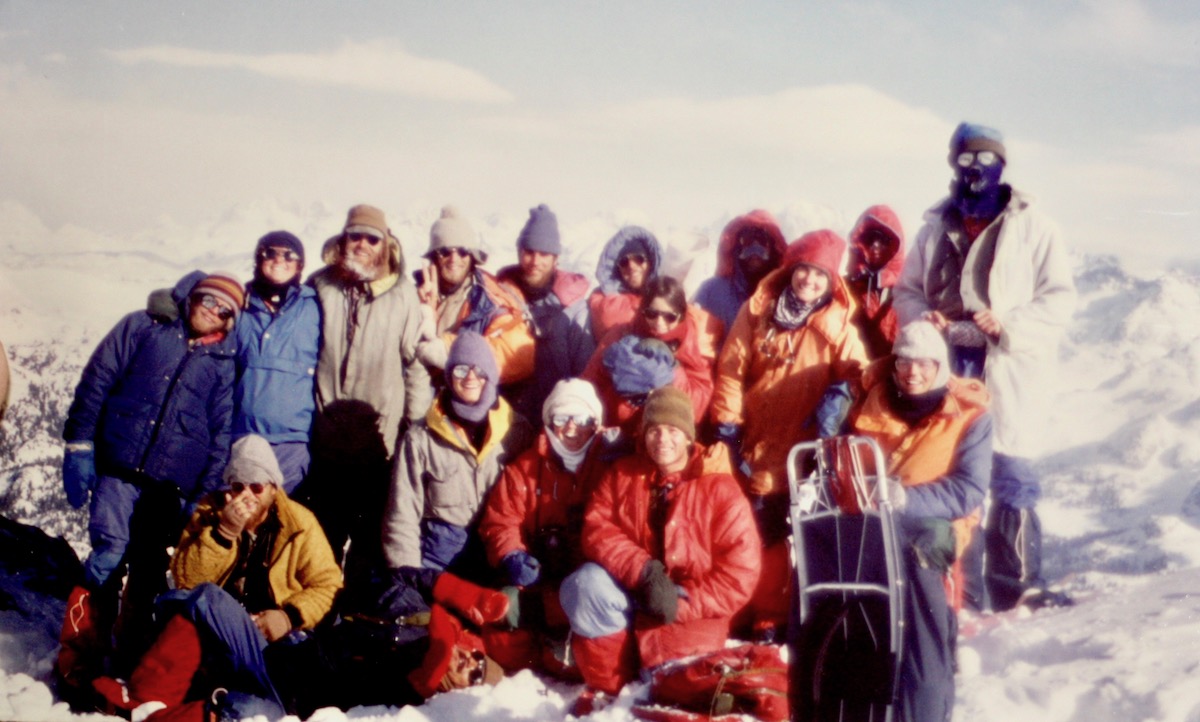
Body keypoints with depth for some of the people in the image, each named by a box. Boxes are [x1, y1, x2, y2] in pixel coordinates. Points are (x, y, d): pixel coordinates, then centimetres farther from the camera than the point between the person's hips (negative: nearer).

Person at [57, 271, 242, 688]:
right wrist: (79, 446, -4)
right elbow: (96, 382, 4)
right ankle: (80, 660, -7)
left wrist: (205, 495, 2)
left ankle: (132, 661, 18)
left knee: (149, 571, 6)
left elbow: (220, 434, 10)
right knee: (109, 552, -14)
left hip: (173, 482, 2)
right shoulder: (143, 328, 9)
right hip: (119, 468, -2)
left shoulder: (224, 364, 12)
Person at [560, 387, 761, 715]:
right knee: (585, 584, -28)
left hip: (692, 609, -2)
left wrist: (683, 604, -19)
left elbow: (741, 571, -11)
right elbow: (597, 529, -9)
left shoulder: (720, 489, -8)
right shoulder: (622, 475, 3)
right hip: (632, 596, 3)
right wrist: (645, 571, -25)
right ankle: (608, 687, -9)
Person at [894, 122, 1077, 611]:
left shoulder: (1032, 228, 4)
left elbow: (1059, 297, -2)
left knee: (1012, 479, -3)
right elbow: (906, 291, 18)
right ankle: (961, 589, 9)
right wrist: (923, 318, -4)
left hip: (1010, 374, -3)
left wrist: (1010, 325, -16)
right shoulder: (936, 230, 16)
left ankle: (1016, 584, 8)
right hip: (947, 373, 3)